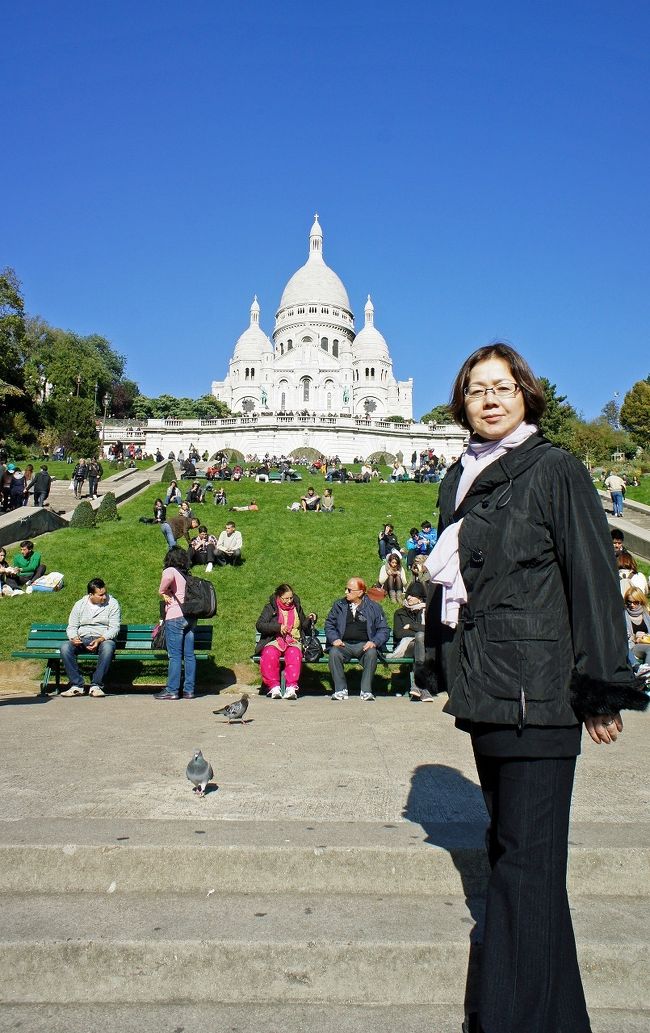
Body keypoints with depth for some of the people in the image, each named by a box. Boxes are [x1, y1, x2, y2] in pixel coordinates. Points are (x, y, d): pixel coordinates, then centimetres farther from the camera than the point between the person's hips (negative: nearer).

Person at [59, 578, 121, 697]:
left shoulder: (112, 603, 1)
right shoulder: (80, 604, 10)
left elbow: (114, 628, -6)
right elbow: (71, 626, 8)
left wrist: (100, 640, -22)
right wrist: (73, 638, -16)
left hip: (103, 639, -3)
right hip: (82, 639, 3)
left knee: (107, 647, -38)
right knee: (65, 647, -28)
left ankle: (96, 686, -31)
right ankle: (77, 685, -25)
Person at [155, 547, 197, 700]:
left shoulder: (170, 570, -2)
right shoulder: (187, 575, 18)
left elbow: (168, 577, -26)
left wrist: (162, 592, -10)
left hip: (175, 617, -6)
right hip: (190, 617, 6)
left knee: (175, 655, -3)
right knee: (189, 655, 6)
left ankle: (172, 690, 0)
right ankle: (189, 690, 9)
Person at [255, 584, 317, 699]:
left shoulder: (296, 607, 19)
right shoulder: (270, 607, 9)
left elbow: (304, 628, 27)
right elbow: (259, 625, -3)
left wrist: (309, 620, 6)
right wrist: (278, 627, -13)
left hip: (293, 641, 1)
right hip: (274, 641, -1)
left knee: (294, 654, -34)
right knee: (269, 654, -35)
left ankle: (291, 687, -38)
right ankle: (274, 687, -30)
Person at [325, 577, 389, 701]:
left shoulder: (373, 608, 9)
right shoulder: (339, 605, 14)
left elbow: (383, 629, 6)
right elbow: (329, 624, 13)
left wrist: (374, 642, -12)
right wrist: (334, 639, -6)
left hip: (364, 645, -1)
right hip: (344, 644, 1)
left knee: (372, 653, -34)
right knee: (333, 653, -31)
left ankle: (366, 691, -25)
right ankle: (341, 690, -23)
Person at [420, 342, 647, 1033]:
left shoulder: (554, 471, -5)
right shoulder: (459, 481, 13)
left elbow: (594, 579, -7)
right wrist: (442, 665, 20)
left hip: (536, 687, -7)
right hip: (482, 686, 7)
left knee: (526, 855, -3)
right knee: (507, 841, 16)